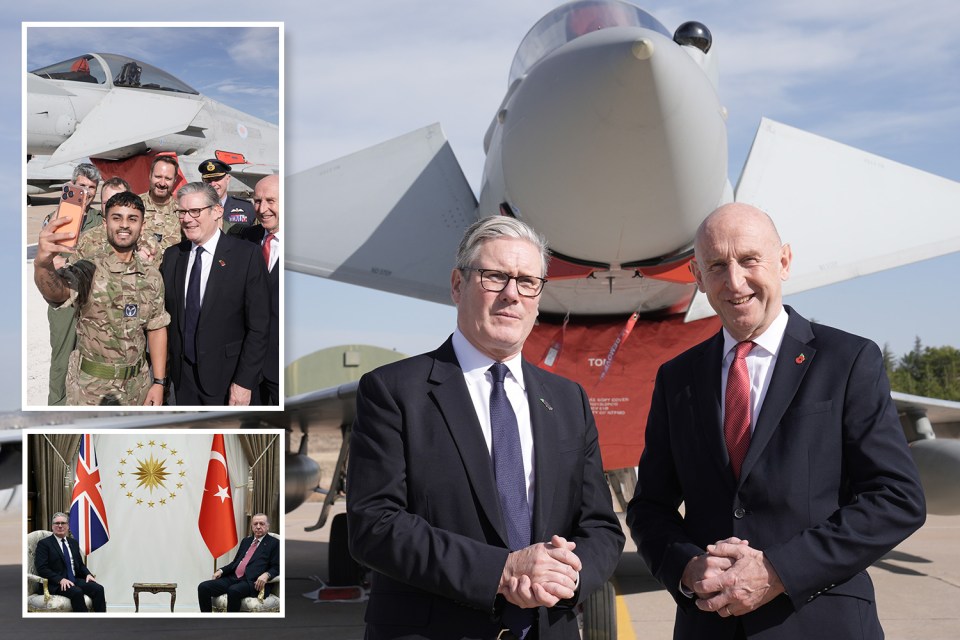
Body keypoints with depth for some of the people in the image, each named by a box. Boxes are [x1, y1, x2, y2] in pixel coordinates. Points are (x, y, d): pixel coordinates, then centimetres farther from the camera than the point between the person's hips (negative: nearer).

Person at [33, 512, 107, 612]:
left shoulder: (74, 542, 20)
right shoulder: (44, 544, 1)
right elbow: (41, 568, -9)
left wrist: (88, 574, 0)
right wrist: (60, 579, -21)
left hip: (75, 579, 6)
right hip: (56, 584, -6)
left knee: (98, 588, -22)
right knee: (77, 592, -36)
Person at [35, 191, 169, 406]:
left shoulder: (152, 277, 0)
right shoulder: (89, 270, -14)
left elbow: (157, 328, 6)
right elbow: (56, 290, -35)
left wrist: (158, 382, 0)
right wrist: (43, 264, -57)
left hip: (138, 385, 4)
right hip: (91, 389, -3)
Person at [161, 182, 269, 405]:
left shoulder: (246, 255, -10)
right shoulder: (172, 255, 5)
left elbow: (259, 326, -11)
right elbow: (168, 313, 11)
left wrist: (244, 381, -14)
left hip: (227, 377, -4)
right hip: (183, 376, 4)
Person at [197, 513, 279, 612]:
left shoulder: (274, 543, 6)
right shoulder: (246, 541, 25)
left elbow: (276, 568, 0)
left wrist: (266, 575, -22)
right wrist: (221, 571, 8)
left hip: (252, 582, -7)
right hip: (233, 578, 7)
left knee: (234, 590, -38)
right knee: (203, 587, -13)